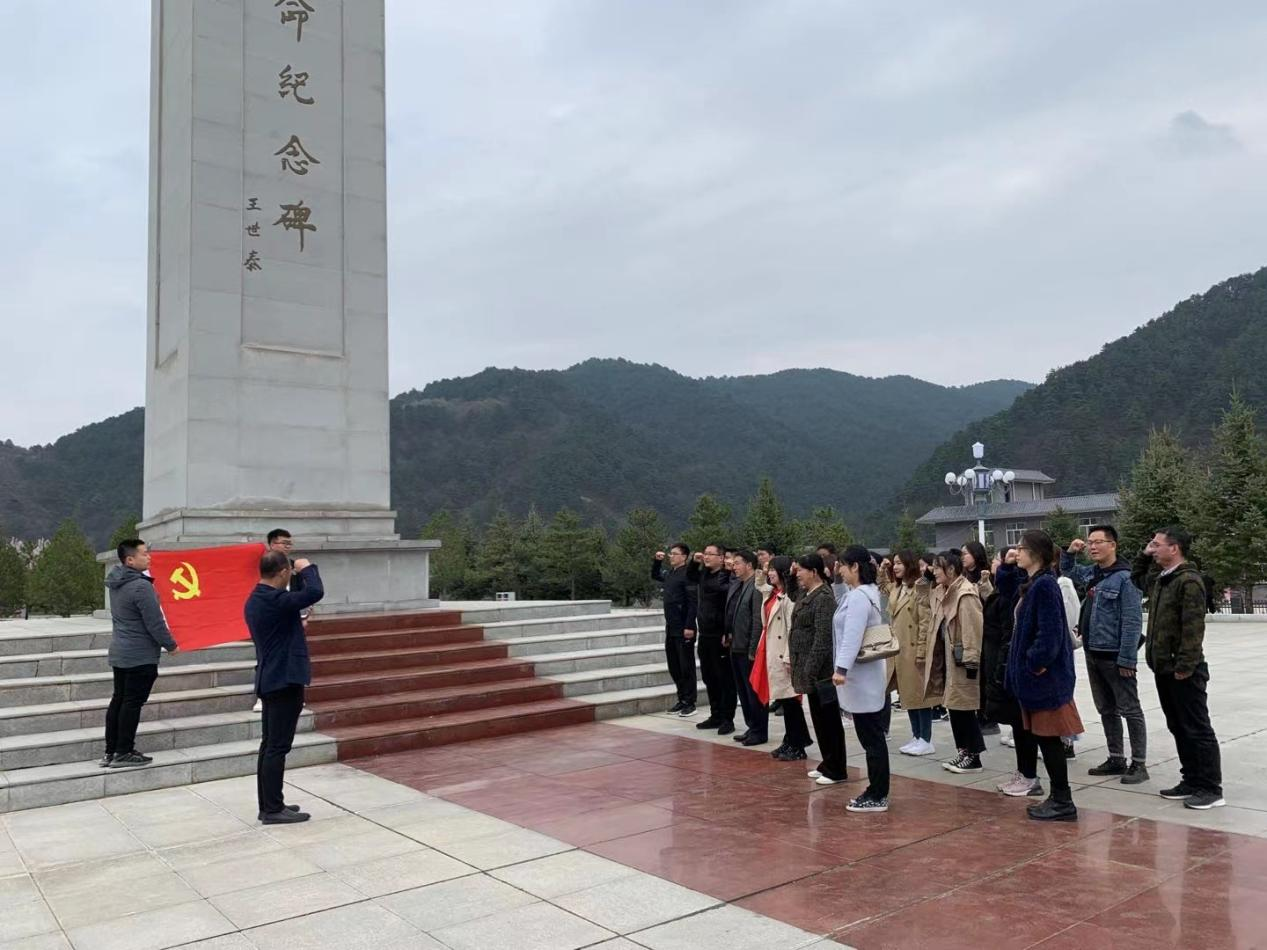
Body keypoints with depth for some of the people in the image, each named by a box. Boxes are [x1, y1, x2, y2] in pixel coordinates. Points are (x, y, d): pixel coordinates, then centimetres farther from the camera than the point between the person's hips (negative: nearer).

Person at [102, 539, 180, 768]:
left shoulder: (116, 583, 7)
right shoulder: (140, 586, -21)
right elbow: (155, 622, -19)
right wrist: (170, 645, -6)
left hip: (119, 653, 9)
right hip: (141, 656, -9)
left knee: (118, 700, 13)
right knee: (133, 702, -2)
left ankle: (110, 752, 19)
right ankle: (124, 753, 3)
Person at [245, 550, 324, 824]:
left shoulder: (255, 600, 11)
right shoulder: (274, 600, -21)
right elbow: (315, 593, -30)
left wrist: (296, 625, 26)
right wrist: (307, 568, -15)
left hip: (270, 680, 10)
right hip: (285, 680, -10)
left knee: (269, 744, 13)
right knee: (278, 747, -5)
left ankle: (268, 804, 20)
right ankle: (273, 809, 1)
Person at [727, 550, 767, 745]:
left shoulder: (757, 587, -17)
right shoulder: (735, 585, 11)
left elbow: (758, 621, -19)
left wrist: (753, 650, -19)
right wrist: (728, 634, 8)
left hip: (749, 649, -9)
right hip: (736, 648, 9)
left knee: (754, 691, 2)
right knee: (743, 691, 16)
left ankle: (760, 732, 12)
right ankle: (751, 727, 27)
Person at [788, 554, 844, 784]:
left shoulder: (824, 598, -16)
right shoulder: (807, 595, 12)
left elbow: (822, 638, -21)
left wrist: (810, 669, -22)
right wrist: (796, 663, 14)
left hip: (820, 669, -9)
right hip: (808, 667, 9)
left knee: (828, 719, 0)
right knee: (819, 718, 15)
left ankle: (836, 770, 9)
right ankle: (827, 764, 25)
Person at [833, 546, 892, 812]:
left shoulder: (858, 597, -17)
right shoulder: (866, 592, 14)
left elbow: (852, 636, -27)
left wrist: (842, 668, -30)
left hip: (862, 677, -10)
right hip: (864, 676, 10)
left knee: (871, 738, -3)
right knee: (872, 736, 13)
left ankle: (877, 796, 3)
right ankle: (876, 791, 20)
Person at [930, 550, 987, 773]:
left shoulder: (966, 594, -18)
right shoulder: (943, 592, 10)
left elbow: (974, 629, -20)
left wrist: (972, 661, -20)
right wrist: (937, 658, 15)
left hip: (962, 659, -9)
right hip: (950, 657, 9)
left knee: (964, 707, -2)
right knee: (955, 706, 13)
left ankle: (973, 757, 9)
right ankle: (964, 752, 23)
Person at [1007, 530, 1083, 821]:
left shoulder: (1045, 585, -18)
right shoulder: (1033, 584, 11)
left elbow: (1049, 632, -23)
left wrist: (1036, 663, -16)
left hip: (1045, 675, -10)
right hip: (1034, 674, 10)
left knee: (1048, 738, -2)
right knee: (1038, 735, 14)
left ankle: (1063, 803, 7)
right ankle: (1058, 798, 23)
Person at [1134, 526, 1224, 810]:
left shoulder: (1189, 581, -15)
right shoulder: (1159, 579, 13)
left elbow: (1193, 627, -21)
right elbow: (1136, 578, 36)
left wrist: (1185, 666, -23)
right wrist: (1144, 556, 19)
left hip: (1183, 671, -9)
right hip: (1163, 668, 9)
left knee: (1197, 730, -2)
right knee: (1178, 728, 14)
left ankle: (1211, 789, 5)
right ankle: (1192, 781, 23)